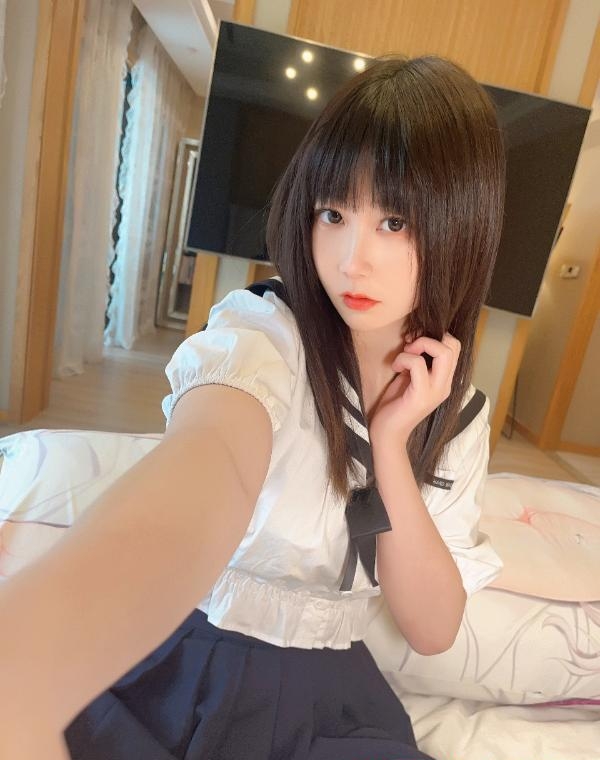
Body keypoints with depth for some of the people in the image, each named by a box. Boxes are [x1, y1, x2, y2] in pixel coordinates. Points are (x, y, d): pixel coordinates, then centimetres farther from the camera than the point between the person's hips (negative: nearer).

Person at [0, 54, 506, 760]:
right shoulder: (260, 337, -16)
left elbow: (433, 629, -4)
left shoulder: (454, 413, -2)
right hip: (171, 665, -3)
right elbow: (211, 461, -39)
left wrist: (390, 444, -17)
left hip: (324, 696, 4)